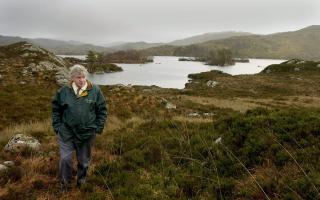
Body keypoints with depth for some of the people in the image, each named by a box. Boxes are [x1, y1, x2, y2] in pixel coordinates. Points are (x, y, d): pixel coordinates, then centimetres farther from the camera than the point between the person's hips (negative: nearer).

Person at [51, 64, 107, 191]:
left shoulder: (95, 91, -7)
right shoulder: (64, 91, -5)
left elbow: (102, 110, 0)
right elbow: (56, 109, 6)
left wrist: (98, 127, -3)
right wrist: (57, 126, 1)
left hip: (87, 133, 0)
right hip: (66, 132, 0)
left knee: (84, 160, 15)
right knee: (65, 159, 0)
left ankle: (81, 182, 39)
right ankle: (65, 184, 24)